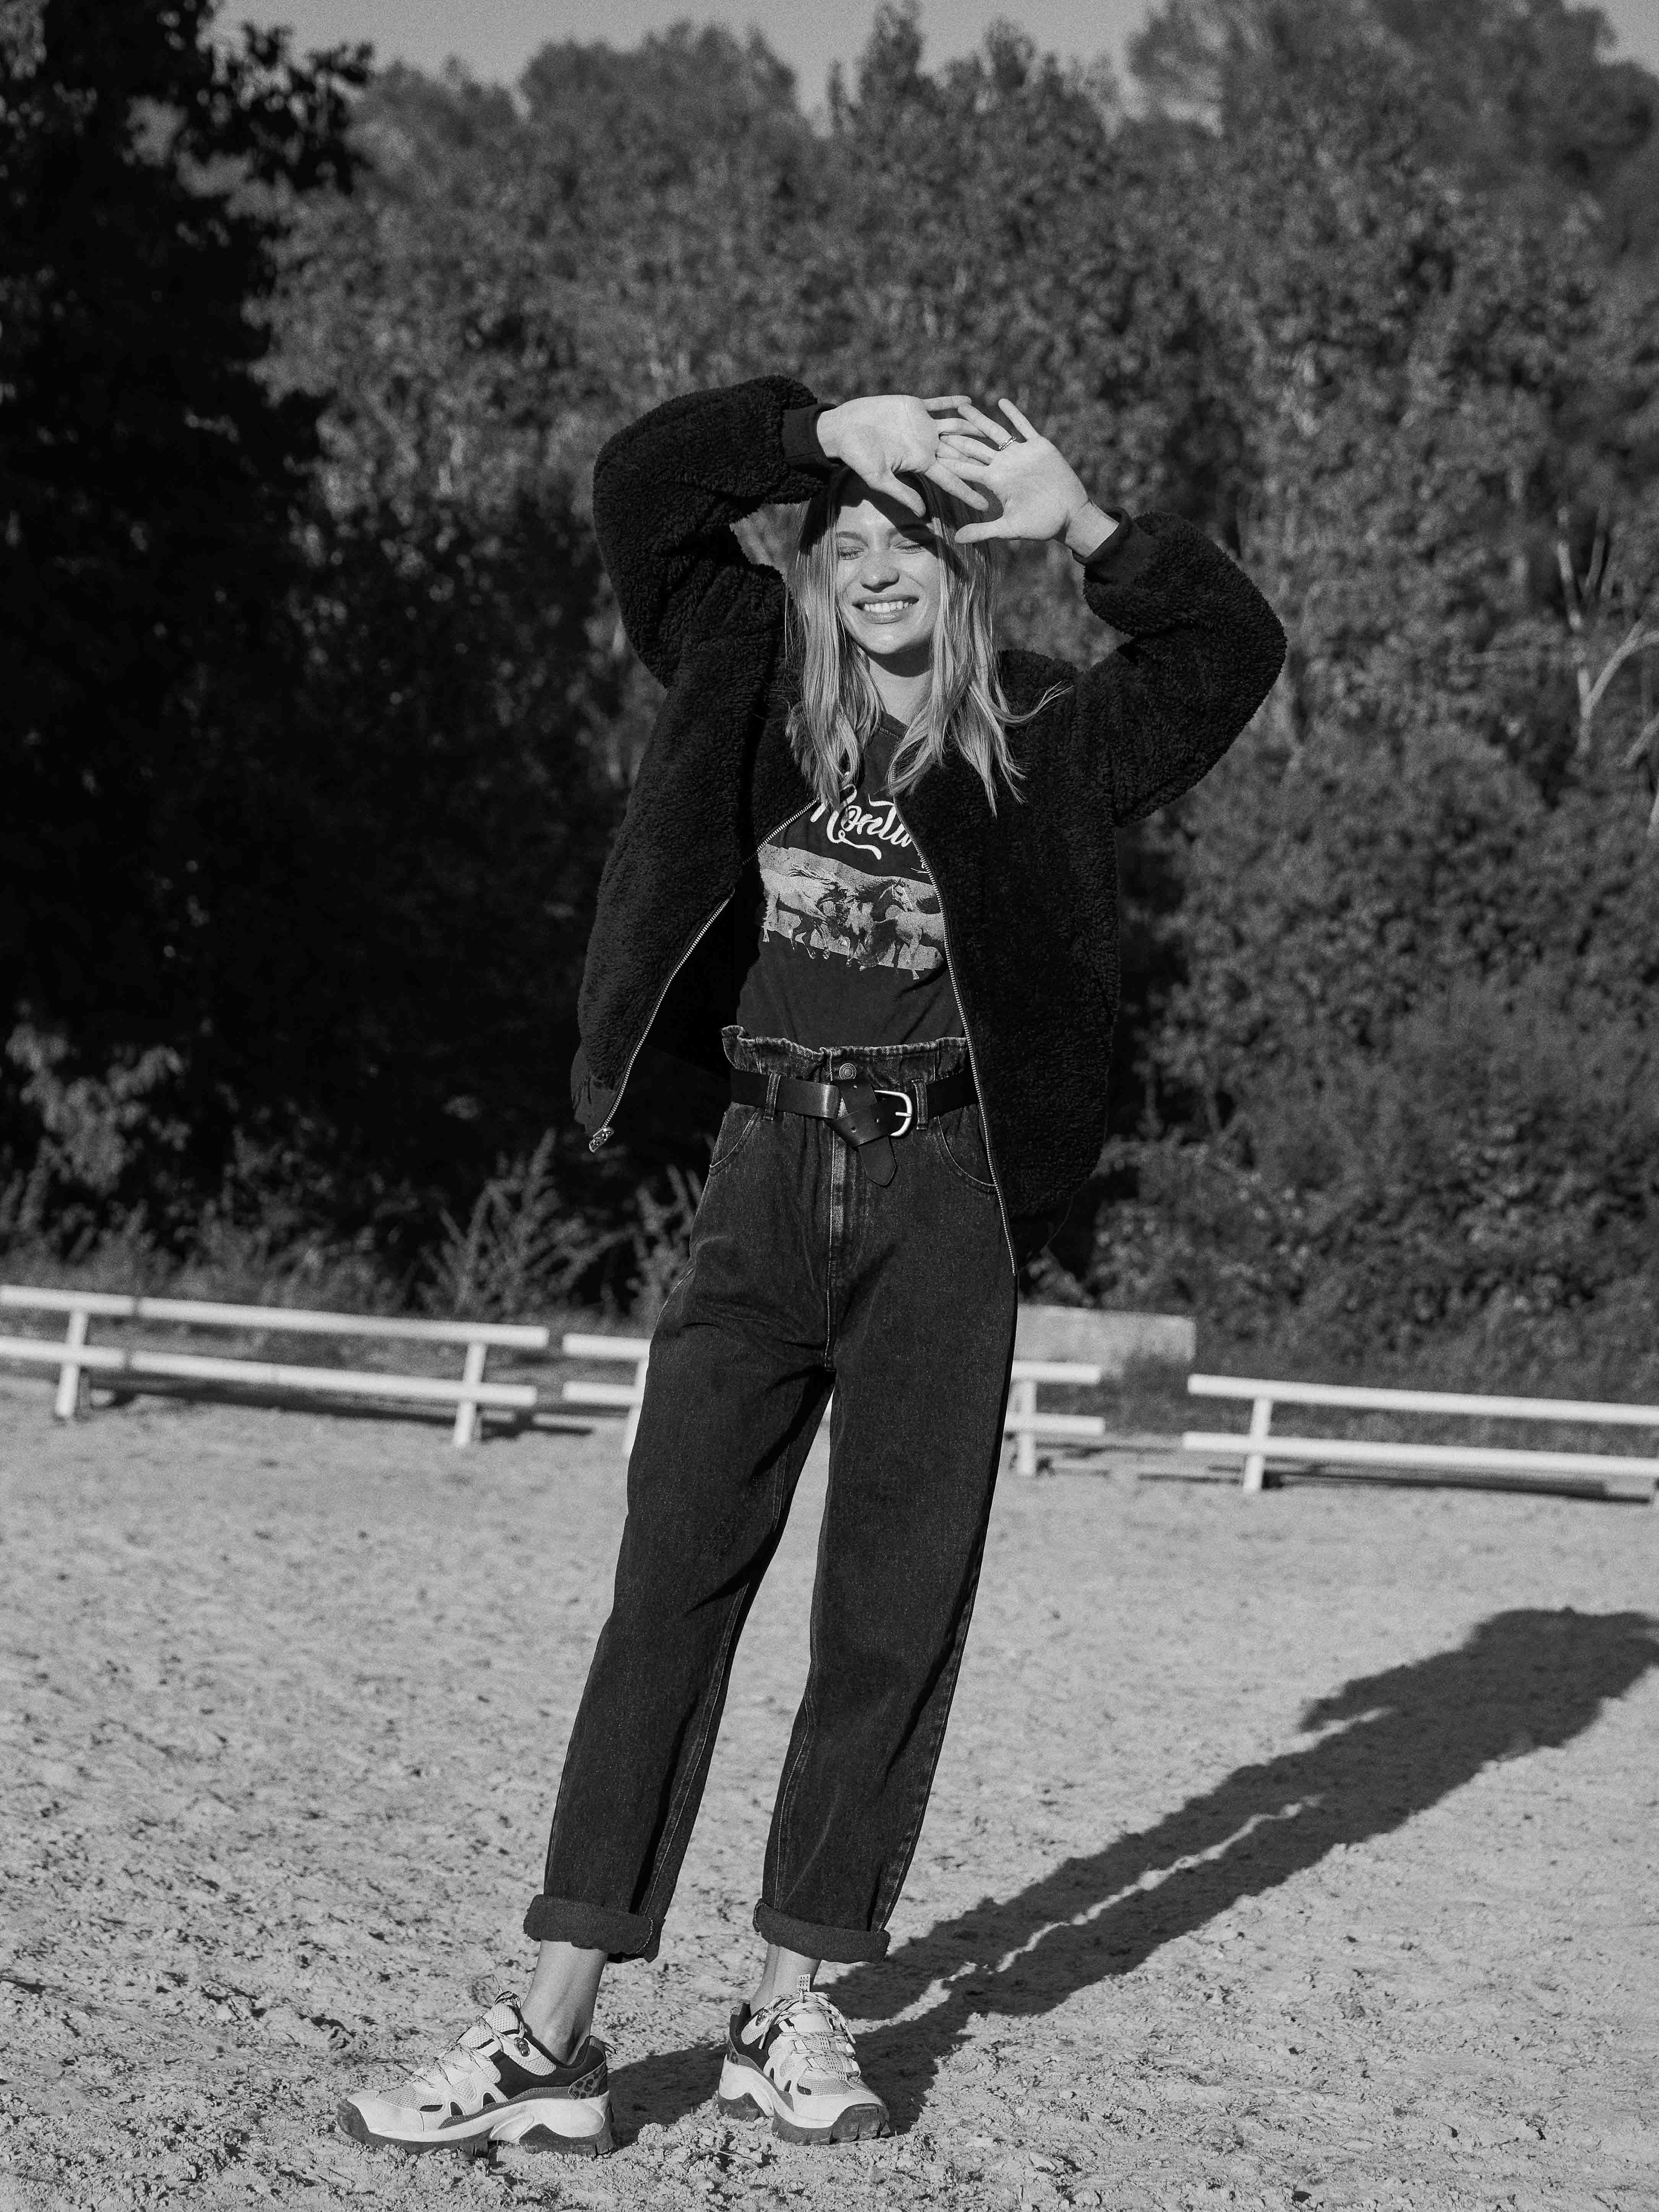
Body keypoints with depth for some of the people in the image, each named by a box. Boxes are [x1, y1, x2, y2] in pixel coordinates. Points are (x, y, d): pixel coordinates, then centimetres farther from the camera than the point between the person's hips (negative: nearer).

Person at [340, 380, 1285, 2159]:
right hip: (768, 1176, 0)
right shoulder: (757, 683, 8)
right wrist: (833, 430, -6)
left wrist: (1082, 522, -11)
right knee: (671, 1589, -4)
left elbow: (1232, 651, -4)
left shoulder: (1042, 745, 4)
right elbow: (639, 484, 2)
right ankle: (550, 2038, -4)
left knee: (895, 1616, 2)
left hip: (943, 1201, 0)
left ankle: (794, 2010, 12)